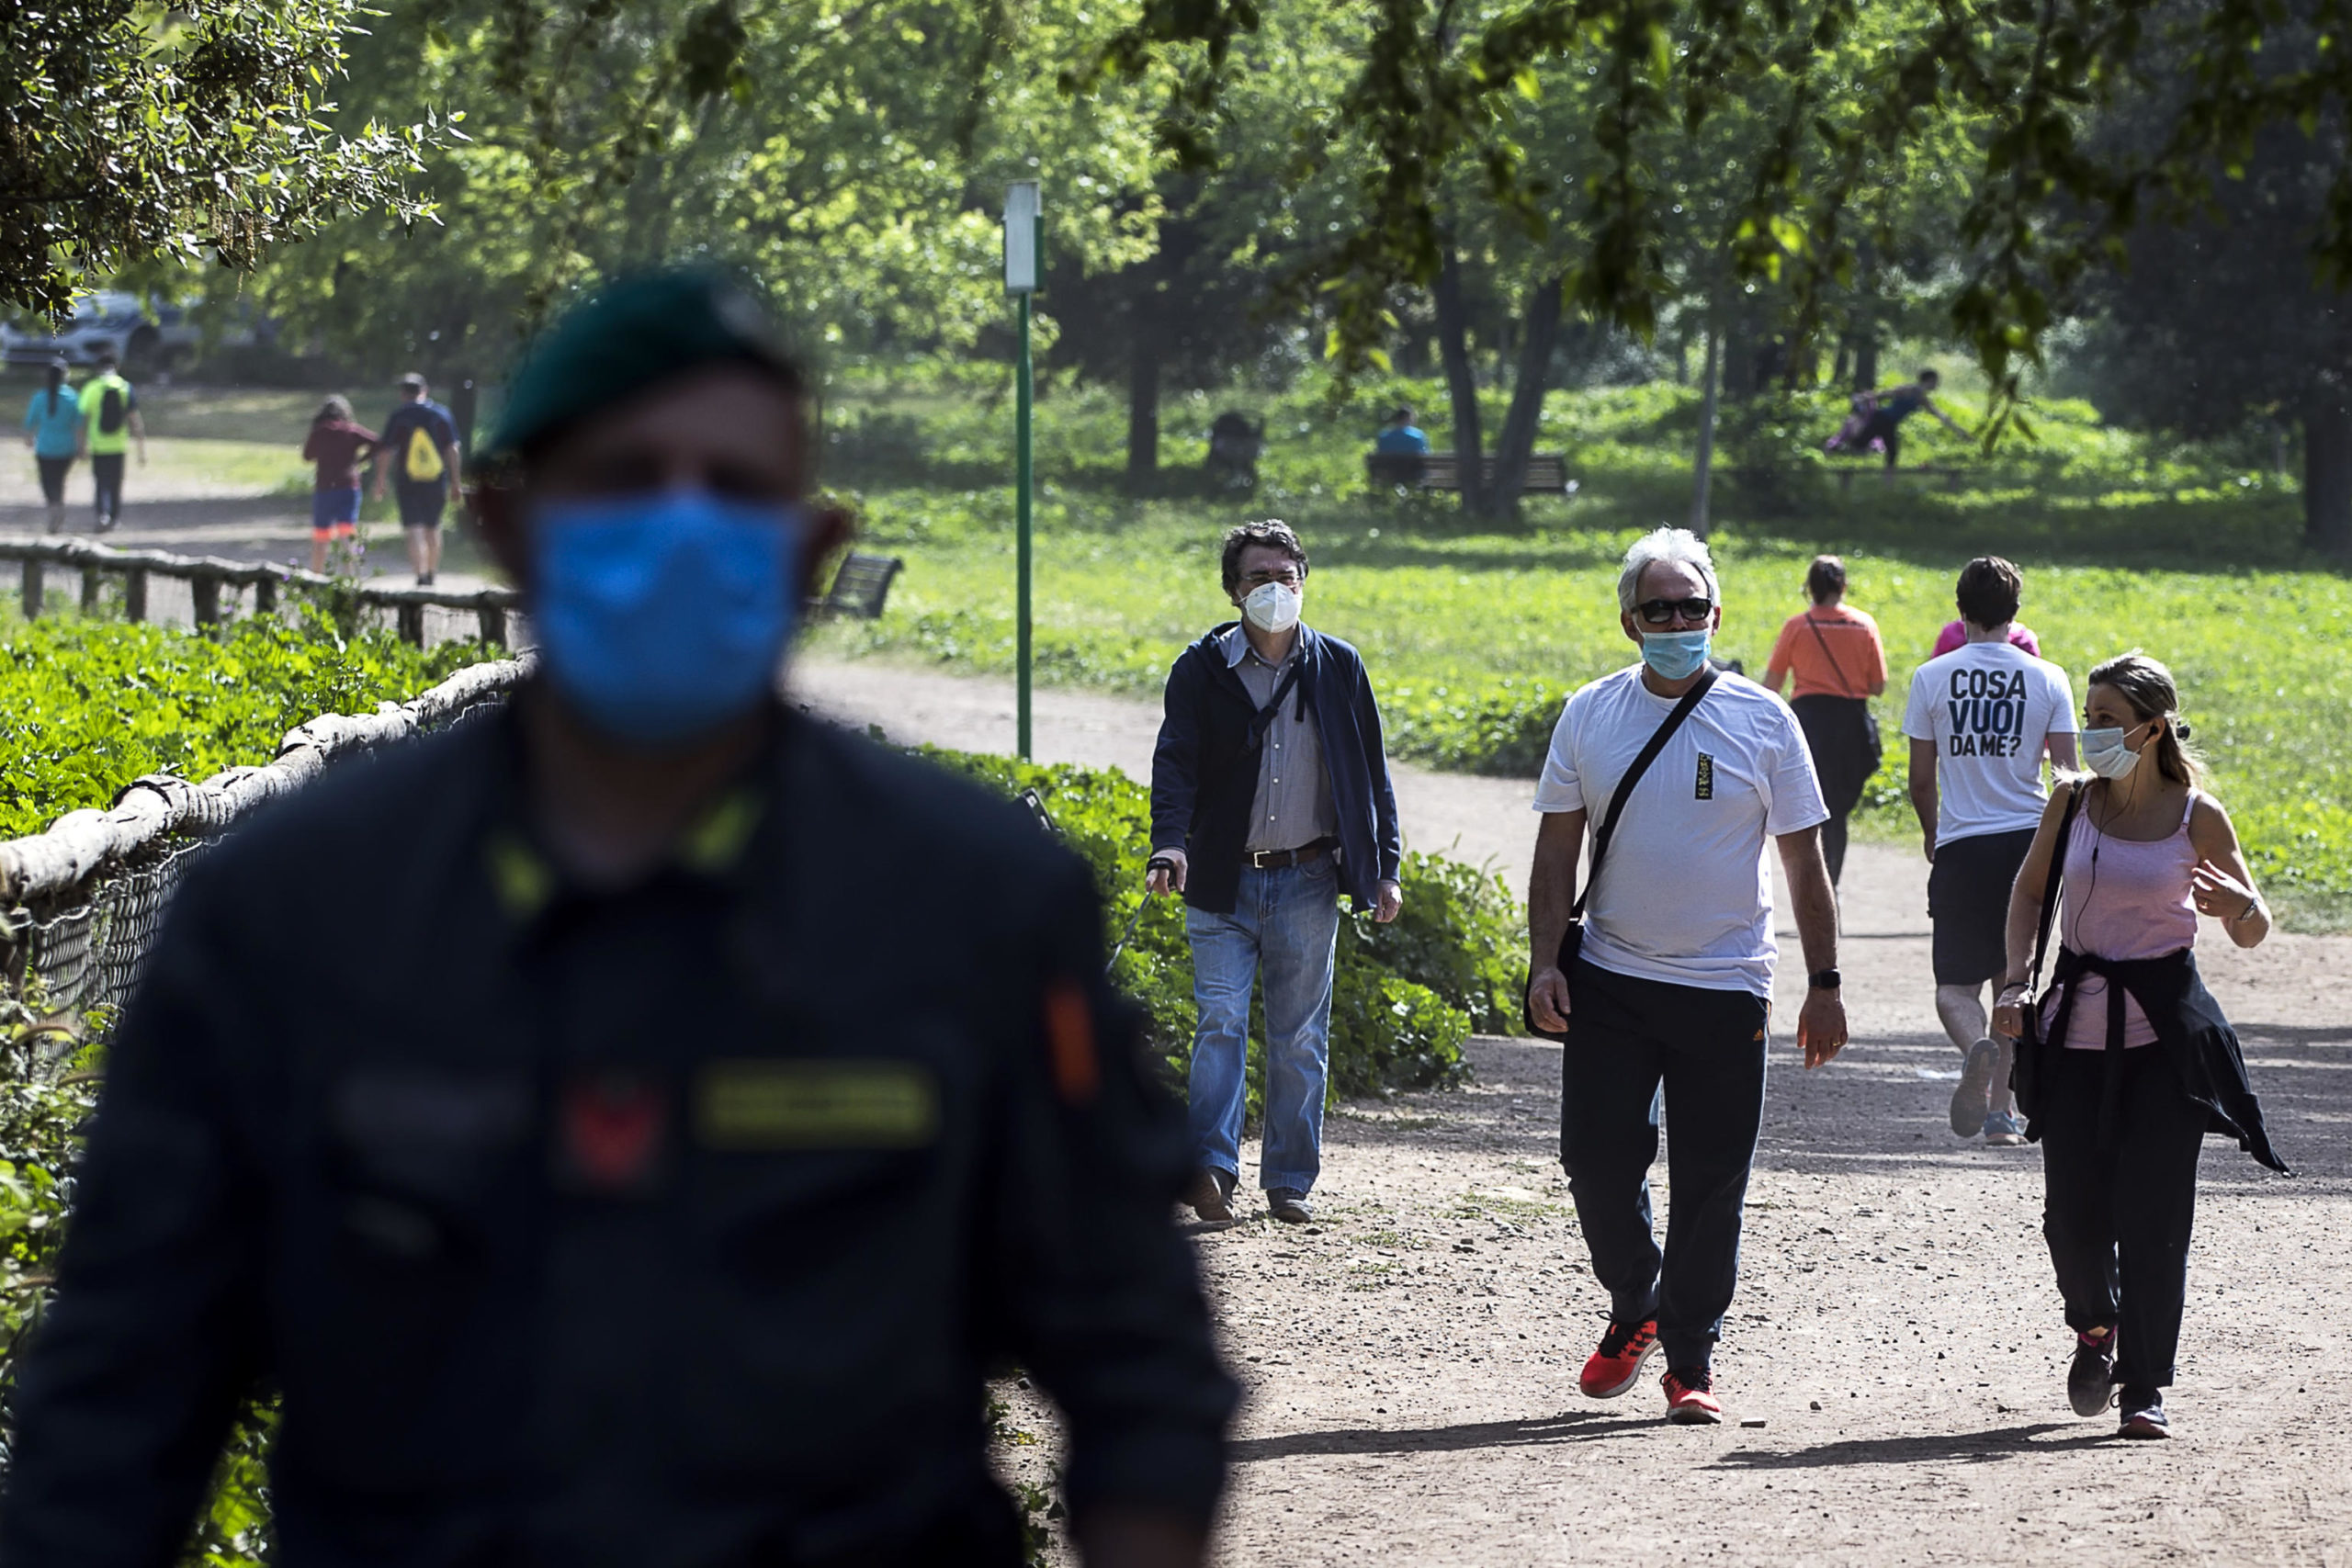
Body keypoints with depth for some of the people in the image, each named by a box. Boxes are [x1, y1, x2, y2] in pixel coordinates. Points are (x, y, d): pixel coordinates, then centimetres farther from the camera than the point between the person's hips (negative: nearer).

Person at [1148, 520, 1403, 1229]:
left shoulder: (1337, 667, 4)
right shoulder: (1201, 669, -2)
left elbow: (1370, 772, 9)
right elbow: (1176, 763, -9)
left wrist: (1385, 866, 5)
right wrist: (1170, 844, -26)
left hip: (1307, 883, 2)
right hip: (1223, 879, -2)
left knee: (1300, 1036, 7)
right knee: (1220, 1019, -11)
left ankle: (1290, 1180, 14)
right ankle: (1211, 1167, -16)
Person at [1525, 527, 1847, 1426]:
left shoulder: (1762, 720, 0)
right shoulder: (1590, 715, 4)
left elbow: (1804, 863, 4)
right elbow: (1557, 848, 9)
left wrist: (1824, 987, 1)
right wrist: (1545, 962, -1)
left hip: (1725, 989, -1)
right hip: (1610, 981, 1)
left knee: (1711, 1181, 0)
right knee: (1597, 1158, -3)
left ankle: (1690, 1359, 12)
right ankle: (1634, 1311, 22)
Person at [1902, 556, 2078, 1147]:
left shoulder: (1932, 678, -1)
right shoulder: (2047, 679, 0)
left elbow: (1921, 778, 3)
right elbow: (2067, 776, -2)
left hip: (1960, 845, -1)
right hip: (2027, 838, 1)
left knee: (1956, 983, 5)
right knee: (2013, 976, 15)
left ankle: (1975, 1047, -29)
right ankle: (2002, 1111, 14)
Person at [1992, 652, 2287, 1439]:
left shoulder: (2196, 817, -4)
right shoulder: (2071, 803, 2)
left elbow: (2254, 932, 3)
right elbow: (2030, 891, 17)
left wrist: (2235, 903, -20)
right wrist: (2016, 981, 5)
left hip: (2165, 1028, -2)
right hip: (2078, 1026, 2)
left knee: (2153, 1217, -6)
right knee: (2072, 1210, 1)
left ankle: (2145, 1386, 4)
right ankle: (2095, 1326, 32)